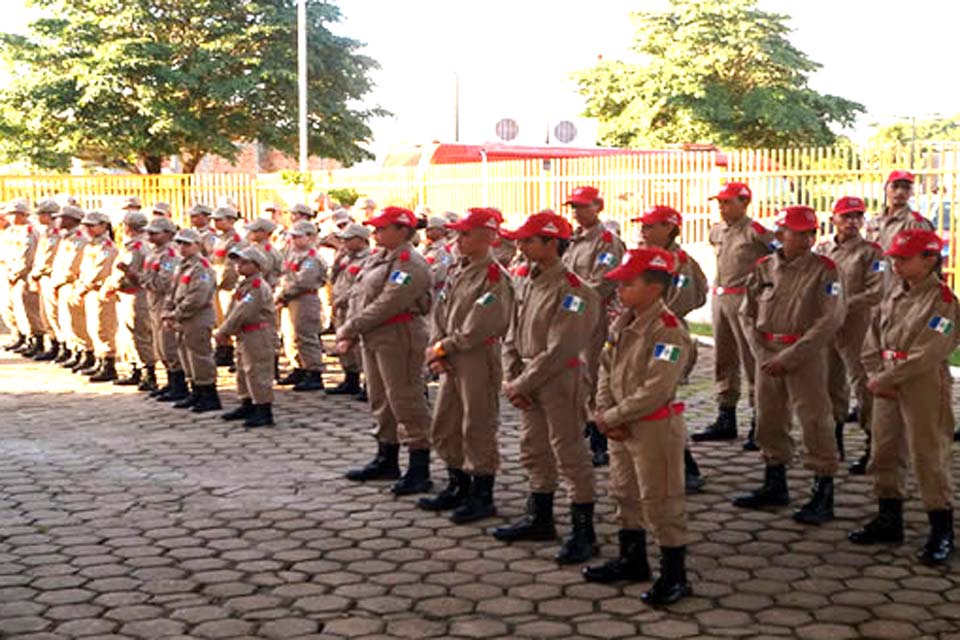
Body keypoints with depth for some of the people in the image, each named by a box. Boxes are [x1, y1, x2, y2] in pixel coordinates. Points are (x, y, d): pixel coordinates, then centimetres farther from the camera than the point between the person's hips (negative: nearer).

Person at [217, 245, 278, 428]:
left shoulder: (257, 287, -18)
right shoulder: (243, 285, 15)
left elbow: (242, 312, -23)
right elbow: (233, 309, 14)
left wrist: (223, 331, -18)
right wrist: (225, 331, 0)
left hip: (258, 336, -11)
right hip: (245, 336, 11)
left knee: (258, 372, -9)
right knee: (243, 371, 18)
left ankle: (264, 412, -5)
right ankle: (247, 406, 30)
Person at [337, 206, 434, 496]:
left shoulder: (410, 264, -16)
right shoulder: (377, 259, 15)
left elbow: (387, 304, -22)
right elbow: (360, 298, 15)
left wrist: (350, 328, -17)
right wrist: (349, 335, 2)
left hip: (398, 339, -10)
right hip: (373, 339, 10)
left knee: (406, 402, -6)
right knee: (382, 402, 18)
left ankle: (419, 470, -1)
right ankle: (386, 460, 31)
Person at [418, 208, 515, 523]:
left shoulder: (494, 277, -15)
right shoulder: (456, 270, 12)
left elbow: (478, 329, -20)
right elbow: (439, 313, 12)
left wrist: (442, 348, -13)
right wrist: (435, 350, -2)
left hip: (479, 361, -9)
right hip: (451, 362, 9)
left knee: (478, 429, -1)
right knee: (444, 427, 15)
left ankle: (482, 498, 11)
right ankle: (458, 488, 30)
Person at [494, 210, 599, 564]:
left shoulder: (572, 290, -18)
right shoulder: (526, 283, 9)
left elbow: (559, 350, -22)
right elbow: (512, 336, 13)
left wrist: (522, 384, -17)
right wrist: (510, 378, 1)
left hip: (560, 381, -9)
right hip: (528, 382, 9)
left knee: (571, 457, -2)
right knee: (534, 452, 18)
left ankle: (584, 533, 5)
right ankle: (539, 519, 33)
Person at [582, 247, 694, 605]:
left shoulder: (669, 331, -21)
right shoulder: (622, 325, 7)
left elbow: (655, 391, -26)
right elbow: (605, 369, 10)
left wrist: (612, 417, -19)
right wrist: (604, 412, -6)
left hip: (656, 428, -9)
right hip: (621, 428, 9)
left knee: (661, 503, -1)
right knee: (625, 495, 20)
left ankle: (675, 577, 10)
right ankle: (632, 561, 37)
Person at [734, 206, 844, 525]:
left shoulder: (824, 269, -7)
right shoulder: (764, 268, 6)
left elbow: (830, 319, -14)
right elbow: (748, 313, 11)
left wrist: (789, 357, -17)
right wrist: (763, 353, -3)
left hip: (806, 354, -5)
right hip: (768, 353, 5)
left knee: (814, 421, -5)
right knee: (769, 419, 13)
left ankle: (823, 495, 4)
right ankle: (775, 484, 30)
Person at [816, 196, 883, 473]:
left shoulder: (871, 252, -3)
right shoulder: (821, 249, 11)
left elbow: (876, 294, -11)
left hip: (857, 328, -5)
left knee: (864, 386, -4)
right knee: (831, 385, 12)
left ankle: (872, 450, 1)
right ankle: (835, 444, 25)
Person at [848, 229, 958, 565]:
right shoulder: (893, 294, 12)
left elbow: (926, 355, -19)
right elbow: (873, 340, 12)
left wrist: (884, 380, -16)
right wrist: (876, 376, -4)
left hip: (925, 387, -8)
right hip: (887, 387, 8)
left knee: (929, 457, -4)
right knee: (885, 453, 13)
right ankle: (889, 520, 27)